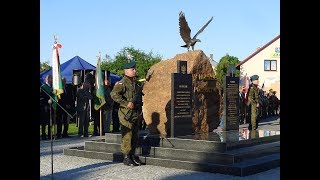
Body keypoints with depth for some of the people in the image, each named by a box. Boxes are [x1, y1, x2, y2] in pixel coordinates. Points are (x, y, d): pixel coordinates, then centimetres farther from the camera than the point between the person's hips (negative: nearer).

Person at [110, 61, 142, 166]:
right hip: (126, 114, -8)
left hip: (135, 113, 8)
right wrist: (126, 103, -25)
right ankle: (126, 158, 2)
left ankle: (132, 155, 23)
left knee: (135, 136, 12)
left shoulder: (135, 83, 16)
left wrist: (139, 102, 15)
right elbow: (114, 94, -25)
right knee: (127, 136, -5)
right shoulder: (123, 83, -11)